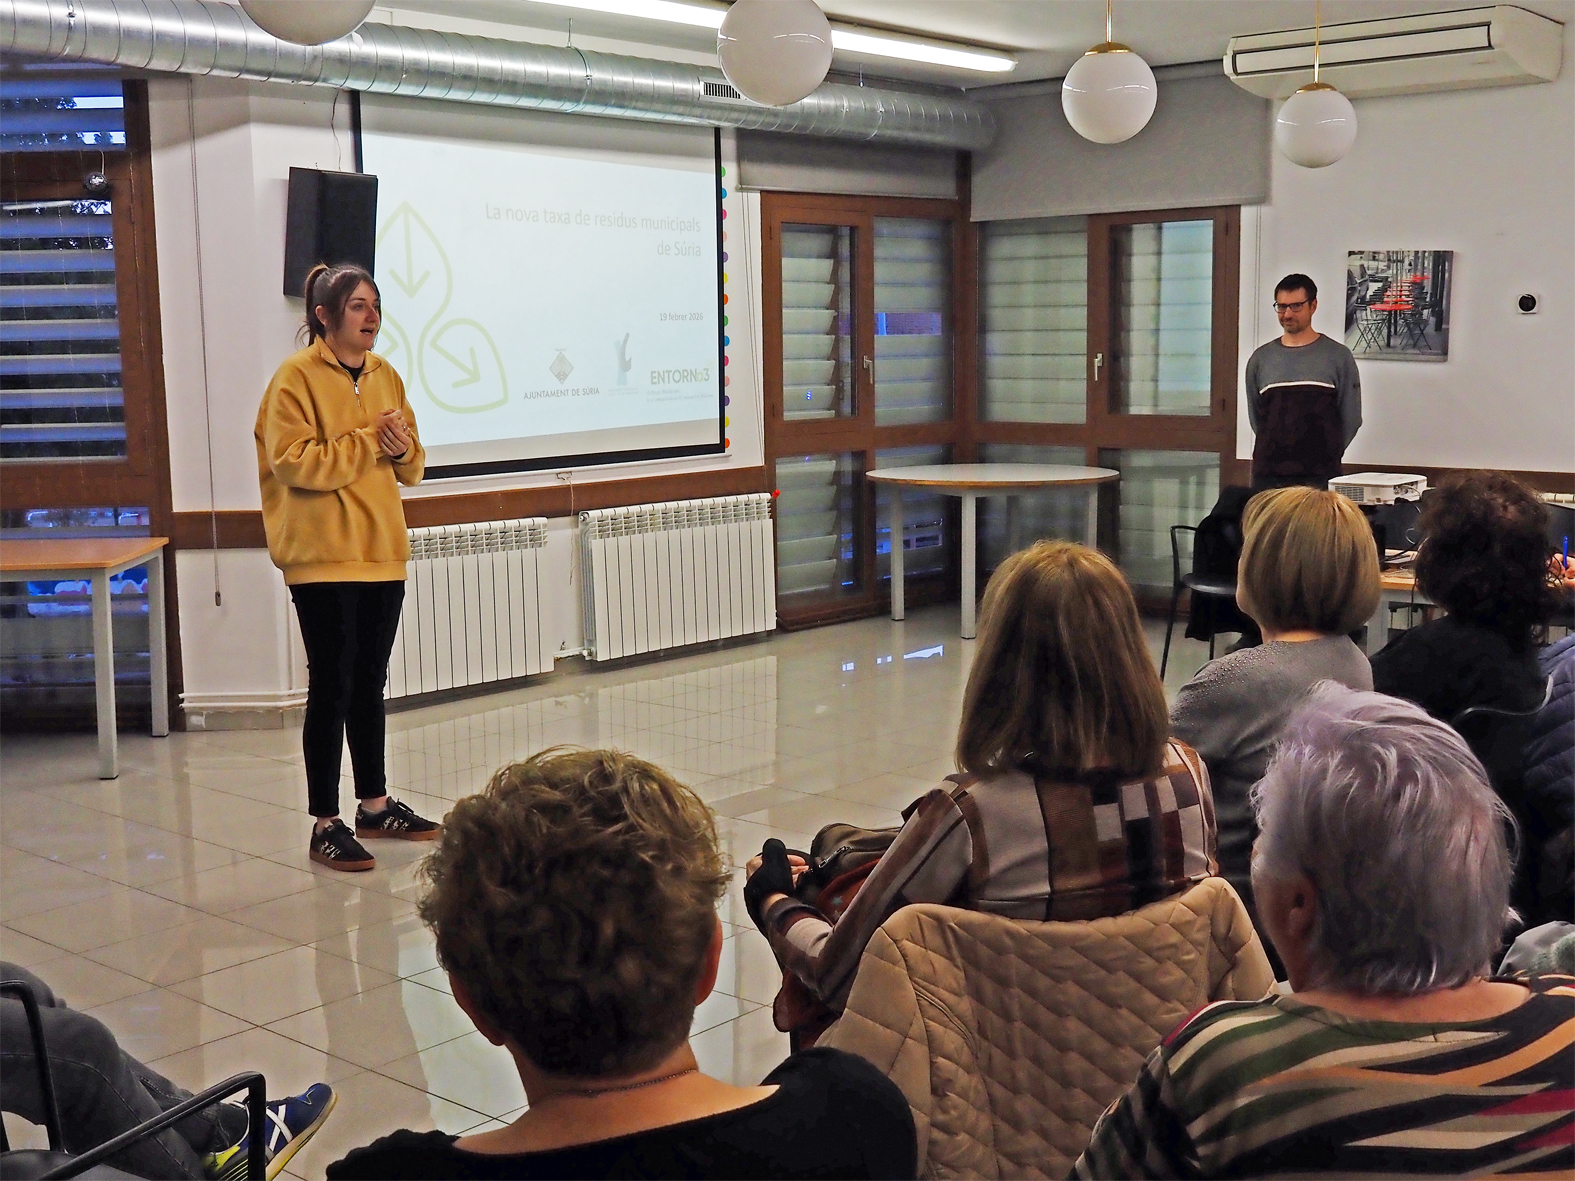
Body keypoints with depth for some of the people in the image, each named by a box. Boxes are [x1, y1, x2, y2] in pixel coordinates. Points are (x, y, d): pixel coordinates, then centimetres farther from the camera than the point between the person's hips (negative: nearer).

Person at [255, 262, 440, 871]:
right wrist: (367, 441, -16)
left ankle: (374, 805, 26)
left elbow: (412, 467, 15)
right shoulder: (296, 377, -8)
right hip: (324, 557, -6)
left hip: (383, 551, 6)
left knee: (370, 685, 15)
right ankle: (326, 824, 4)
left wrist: (404, 449, -7)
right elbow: (294, 461, -18)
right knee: (332, 687, -4)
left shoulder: (385, 375, 11)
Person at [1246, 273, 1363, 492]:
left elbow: (1351, 418, 6)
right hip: (1268, 477, 2)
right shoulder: (1260, 359, 11)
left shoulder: (1338, 357, 4)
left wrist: (1325, 456, 5)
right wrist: (1278, 451, 10)